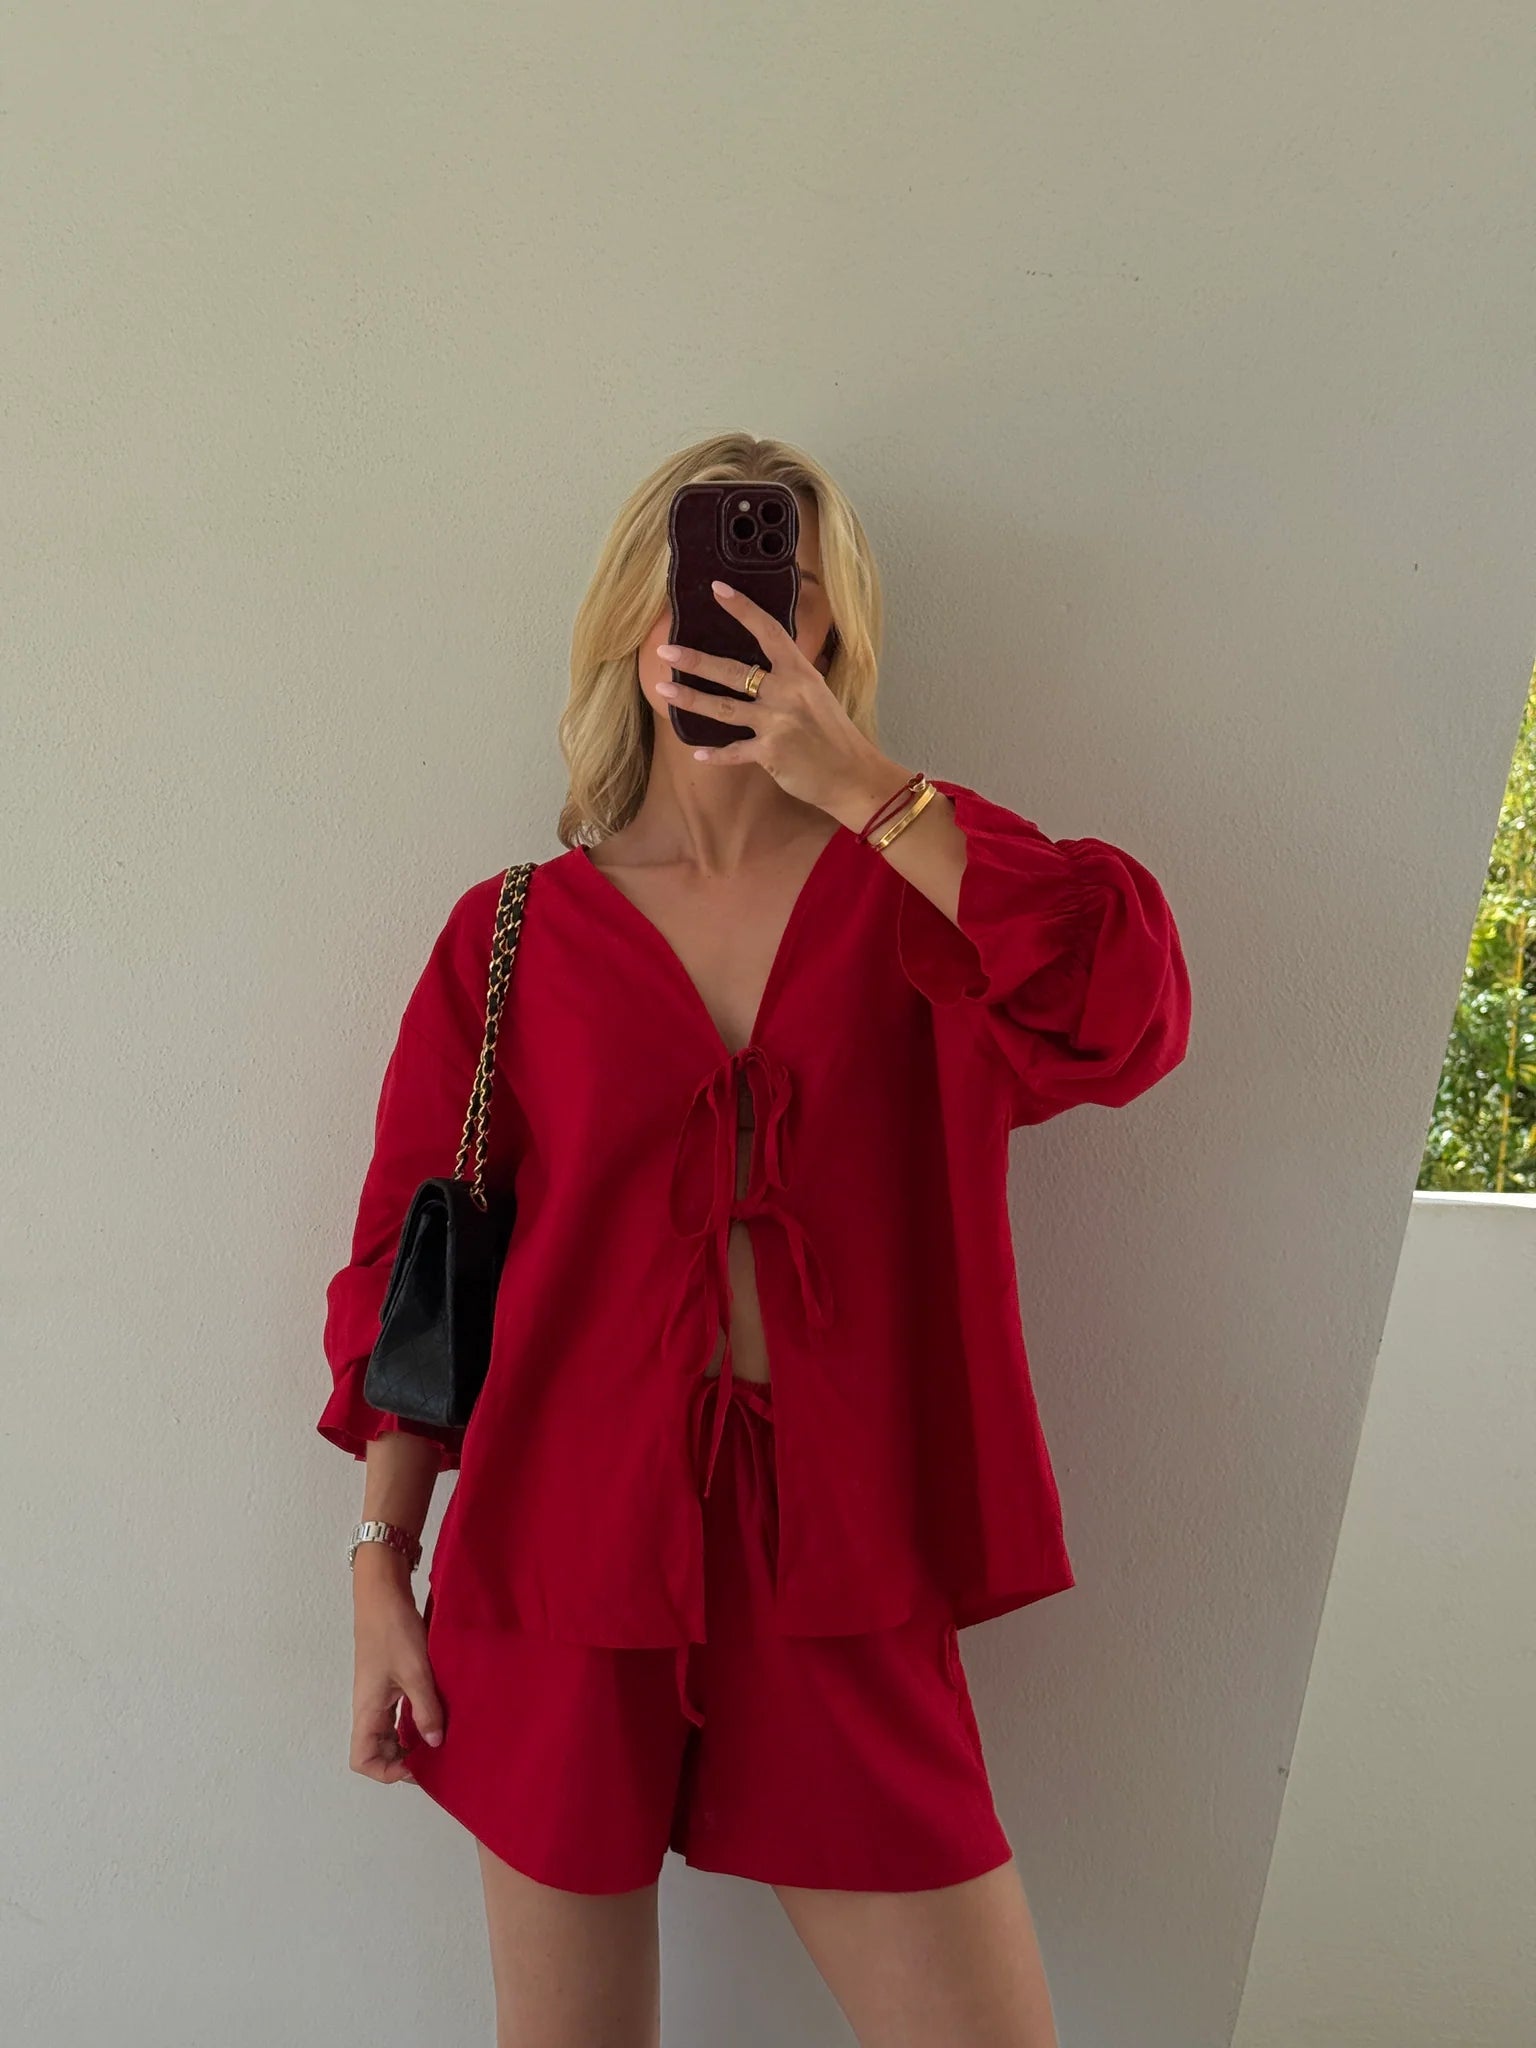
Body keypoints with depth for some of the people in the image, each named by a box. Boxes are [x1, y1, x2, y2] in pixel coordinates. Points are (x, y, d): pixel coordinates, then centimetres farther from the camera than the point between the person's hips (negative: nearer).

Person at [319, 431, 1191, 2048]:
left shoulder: (917, 877, 3)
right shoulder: (517, 932, 2)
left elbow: (1129, 1016, -16)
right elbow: (409, 1252, 4)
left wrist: (863, 786, -18)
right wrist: (381, 1562, 3)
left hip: (836, 1560, 1)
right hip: (567, 1544, 0)